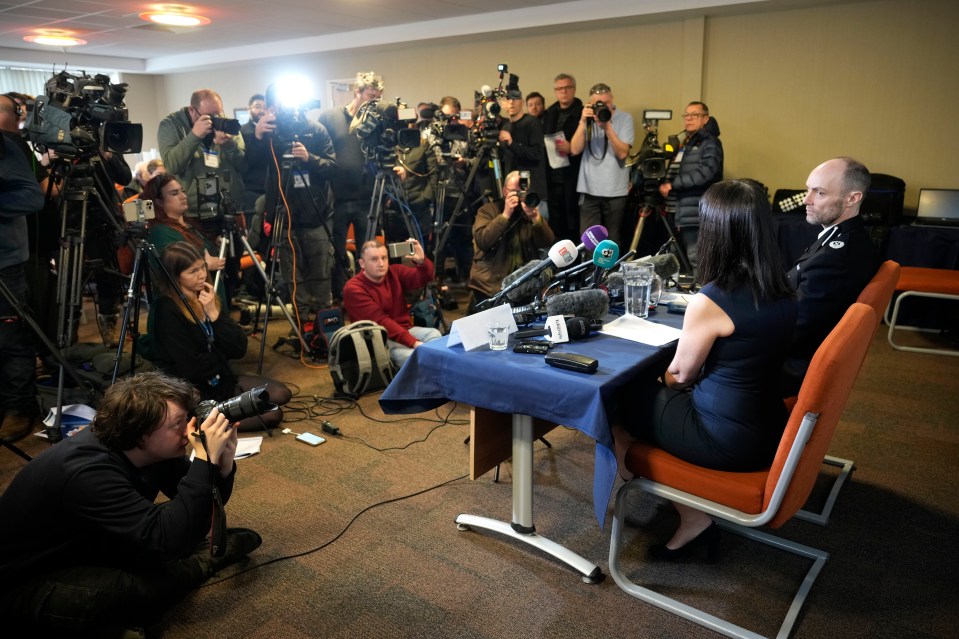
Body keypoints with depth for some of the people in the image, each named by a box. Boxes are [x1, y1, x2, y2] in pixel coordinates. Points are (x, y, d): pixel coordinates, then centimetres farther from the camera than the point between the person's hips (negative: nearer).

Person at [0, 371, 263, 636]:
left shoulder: (150, 451, -13)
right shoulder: (87, 472, -36)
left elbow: (201, 503, -3)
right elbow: (168, 539, -42)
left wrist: (222, 464, -24)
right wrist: (206, 460, -41)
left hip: (85, 546, 7)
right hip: (22, 586, -7)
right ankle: (202, 560, -9)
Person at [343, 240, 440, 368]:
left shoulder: (395, 273, 5)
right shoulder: (353, 289, -13)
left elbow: (424, 279, -7)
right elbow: (380, 321, -21)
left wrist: (421, 261, -31)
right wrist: (413, 342, -29)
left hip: (405, 330, 6)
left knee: (434, 335, -24)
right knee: (412, 357, -32)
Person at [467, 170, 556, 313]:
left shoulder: (531, 212, 11)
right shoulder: (488, 210, 3)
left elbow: (548, 243, -3)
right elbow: (481, 241, -15)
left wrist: (535, 218, -18)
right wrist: (505, 215, -19)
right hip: (490, 284, -2)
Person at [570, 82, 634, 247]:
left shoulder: (625, 119, 1)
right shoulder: (587, 118, 7)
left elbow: (622, 153, -10)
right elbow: (575, 150, -4)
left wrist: (607, 127, -18)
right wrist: (583, 122, -13)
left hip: (615, 190, -1)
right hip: (589, 189, 1)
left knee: (613, 241, 9)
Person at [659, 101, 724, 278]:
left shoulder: (710, 143, -3)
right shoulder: (684, 145, 24)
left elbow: (706, 172, -20)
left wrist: (672, 185, -19)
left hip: (697, 218, -9)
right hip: (680, 216, 9)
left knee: (697, 264, -9)